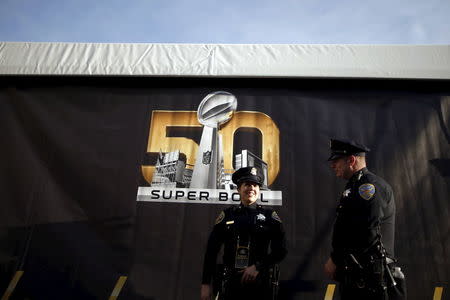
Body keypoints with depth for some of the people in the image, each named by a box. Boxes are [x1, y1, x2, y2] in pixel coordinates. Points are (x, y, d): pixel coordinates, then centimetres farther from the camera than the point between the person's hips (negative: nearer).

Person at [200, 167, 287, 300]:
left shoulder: (269, 215, 2)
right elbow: (211, 251, 5)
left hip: (260, 284, 0)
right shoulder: (227, 215, 4)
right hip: (231, 283, 1)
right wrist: (206, 284, 2)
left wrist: (258, 266, -13)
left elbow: (281, 250, -1)